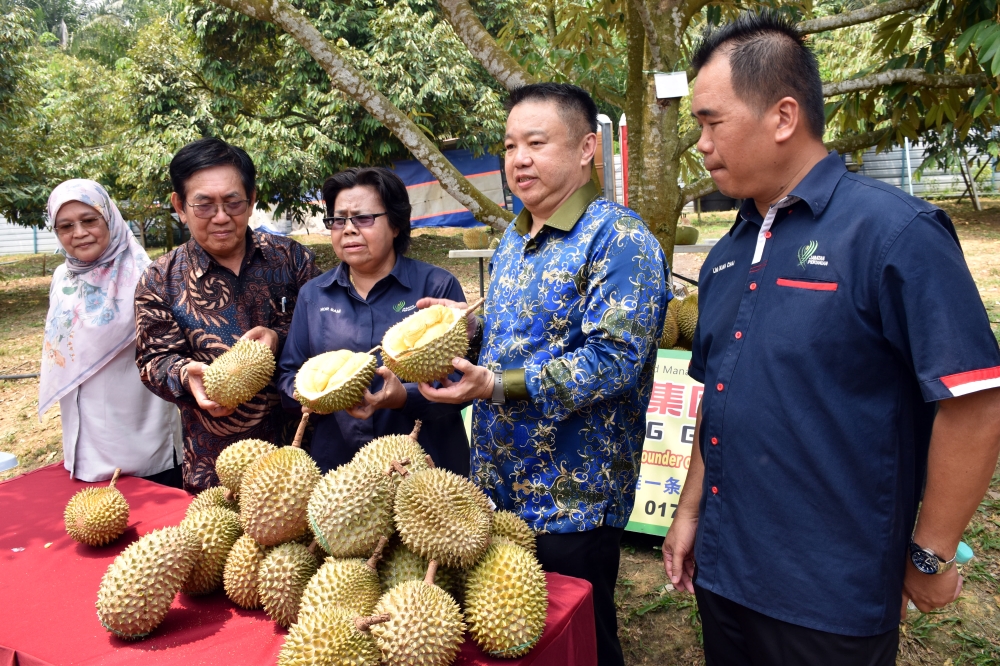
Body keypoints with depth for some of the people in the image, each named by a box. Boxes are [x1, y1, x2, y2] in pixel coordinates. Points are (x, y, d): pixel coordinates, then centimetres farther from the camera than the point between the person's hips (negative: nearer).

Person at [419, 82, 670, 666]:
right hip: (498, 487, 8)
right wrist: (466, 324, 1)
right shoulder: (514, 240, 12)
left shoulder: (619, 239, -15)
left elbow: (612, 359, -25)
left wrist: (498, 386, -30)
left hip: (573, 502, -8)